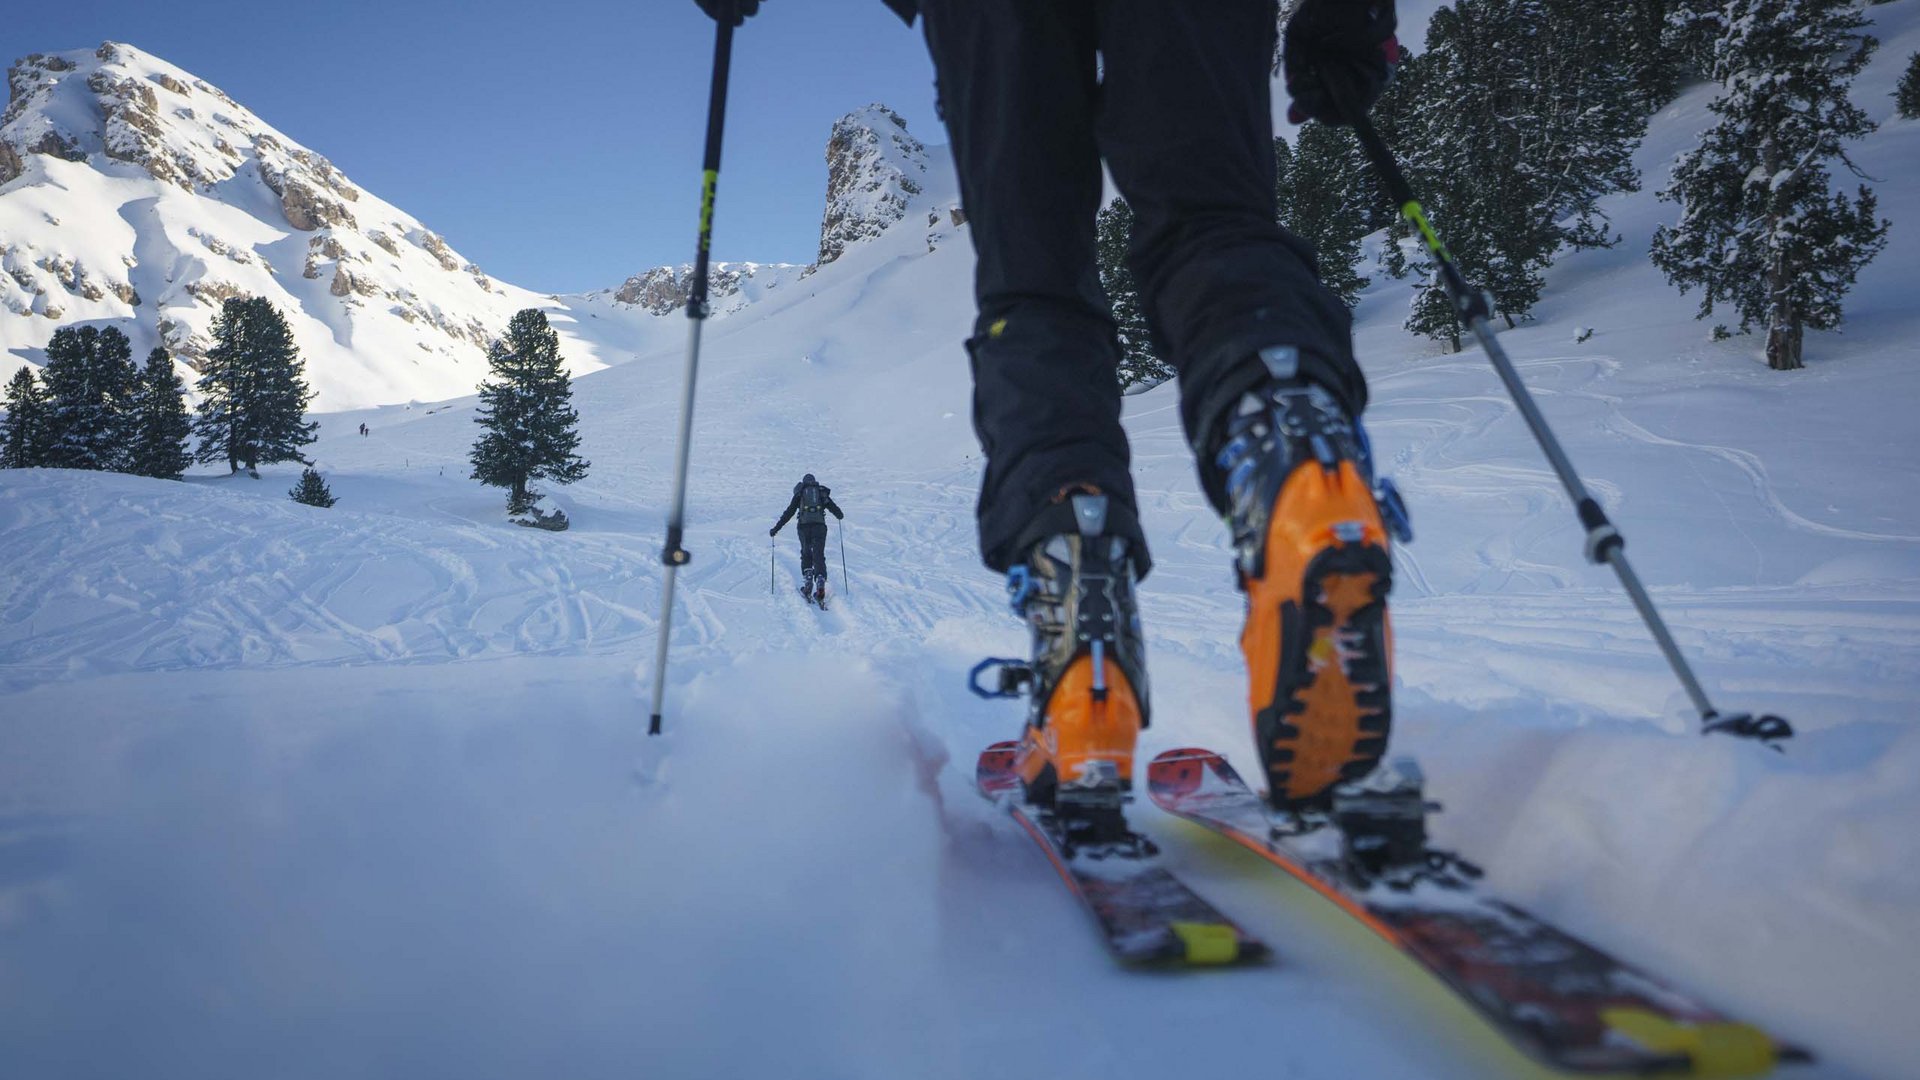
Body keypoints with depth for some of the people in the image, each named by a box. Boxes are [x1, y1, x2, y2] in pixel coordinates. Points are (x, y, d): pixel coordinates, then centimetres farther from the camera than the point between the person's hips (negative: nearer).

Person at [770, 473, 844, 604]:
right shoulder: (822, 493, 17)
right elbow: (834, 509, 19)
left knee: (806, 555, 17)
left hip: (804, 526, 0)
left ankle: (807, 581, 1)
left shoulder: (800, 494, 13)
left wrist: (776, 528, 12)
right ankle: (820, 583, -17)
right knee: (819, 556, 1)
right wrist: (840, 516, 43)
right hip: (820, 526, 0)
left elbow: (789, 512, 8)